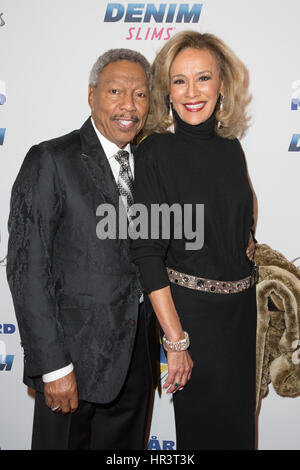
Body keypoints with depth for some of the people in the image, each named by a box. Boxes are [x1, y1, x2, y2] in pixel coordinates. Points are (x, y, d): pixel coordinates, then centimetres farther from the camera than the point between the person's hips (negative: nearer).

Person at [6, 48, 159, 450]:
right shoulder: (51, 161, -12)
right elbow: (26, 267, -15)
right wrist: (53, 366, -17)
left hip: (137, 358, 6)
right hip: (76, 358, -5)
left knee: (125, 448, 20)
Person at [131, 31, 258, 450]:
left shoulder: (231, 148, 3)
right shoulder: (156, 151, -14)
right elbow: (148, 252, -18)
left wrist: (249, 238, 5)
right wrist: (175, 341, -20)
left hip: (242, 305, 6)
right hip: (192, 310, -6)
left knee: (239, 420, 21)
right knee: (206, 424, 9)